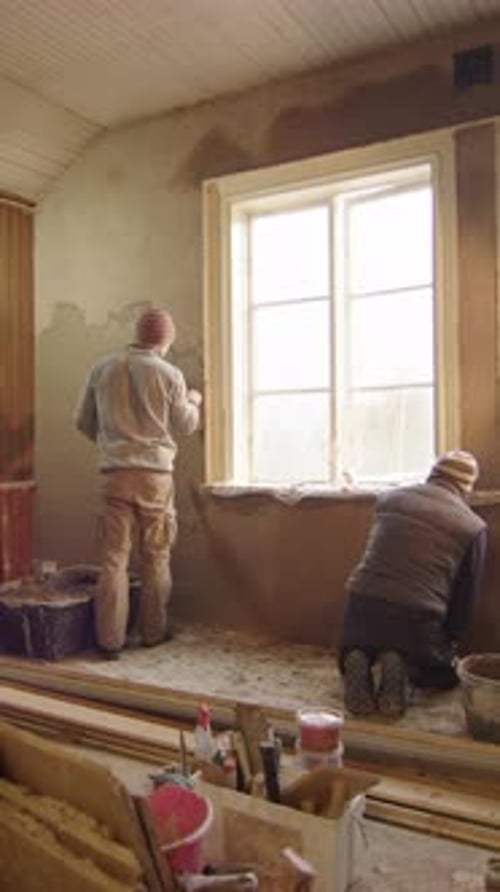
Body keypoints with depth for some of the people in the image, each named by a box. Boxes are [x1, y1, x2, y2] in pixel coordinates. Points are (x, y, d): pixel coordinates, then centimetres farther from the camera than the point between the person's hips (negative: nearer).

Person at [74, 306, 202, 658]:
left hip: (114, 473, 2)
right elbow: (186, 425, 6)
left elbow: (83, 421, 10)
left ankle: (110, 640, 7)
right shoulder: (169, 374, -5)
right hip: (155, 473, -2)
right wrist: (193, 401, 27)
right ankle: (153, 633, 21)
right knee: (156, 557, 10)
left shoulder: (102, 369, 3)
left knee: (115, 556, 5)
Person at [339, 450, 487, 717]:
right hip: (417, 618, -2)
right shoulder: (473, 527, 1)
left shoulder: (389, 498, 8)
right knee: (446, 676, 25)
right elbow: (465, 594, 8)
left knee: (353, 653, 31)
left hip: (361, 604, 3)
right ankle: (406, 668, -5)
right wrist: (451, 639, 21)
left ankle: (358, 663, -3)